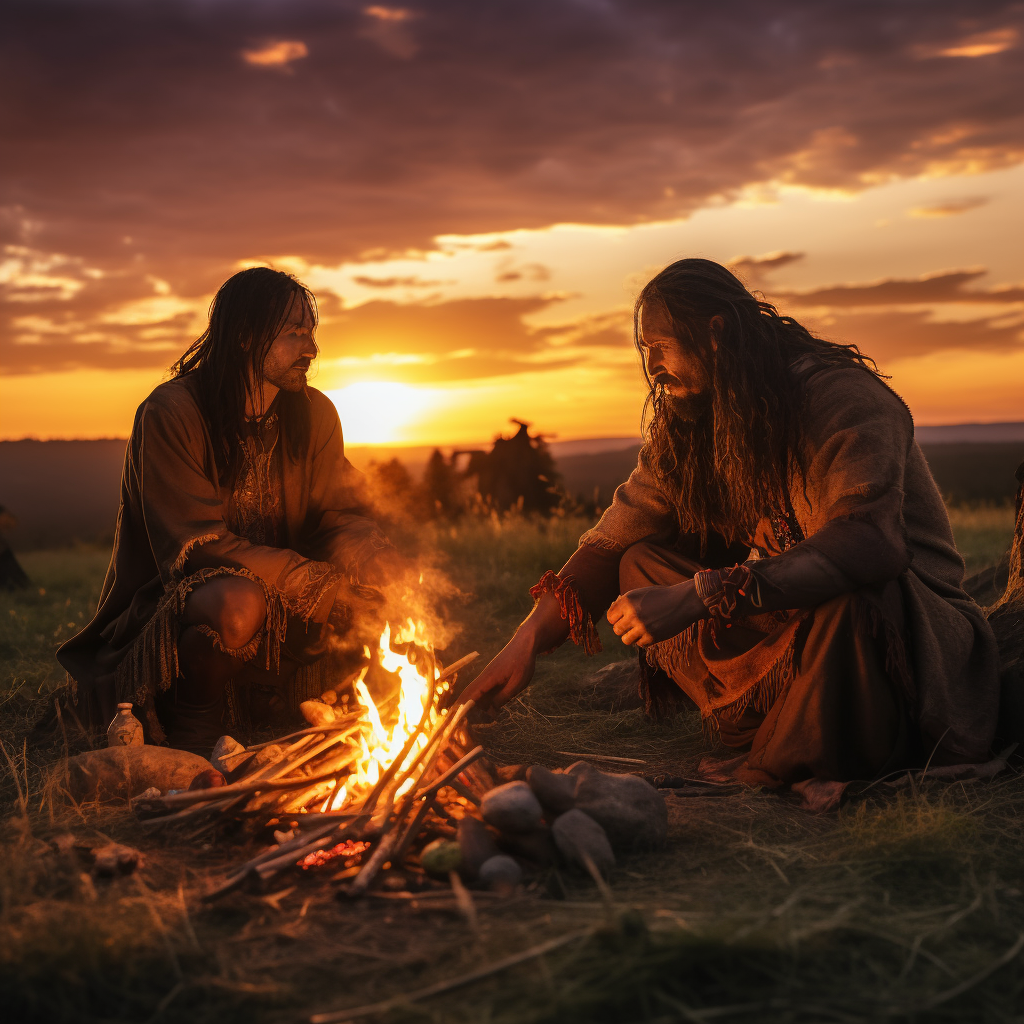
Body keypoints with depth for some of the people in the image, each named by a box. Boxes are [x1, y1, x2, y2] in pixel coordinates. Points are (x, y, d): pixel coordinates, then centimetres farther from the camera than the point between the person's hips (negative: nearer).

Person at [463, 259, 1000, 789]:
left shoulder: (841, 397, -20)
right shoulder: (683, 430, 4)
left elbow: (867, 542, -36)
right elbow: (612, 545, 5)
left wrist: (698, 595, -40)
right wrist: (527, 641, -9)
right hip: (784, 624, 7)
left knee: (851, 598, -40)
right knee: (641, 566, -6)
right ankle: (770, 735, -16)